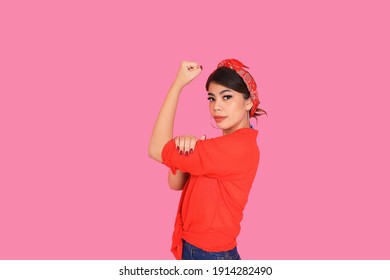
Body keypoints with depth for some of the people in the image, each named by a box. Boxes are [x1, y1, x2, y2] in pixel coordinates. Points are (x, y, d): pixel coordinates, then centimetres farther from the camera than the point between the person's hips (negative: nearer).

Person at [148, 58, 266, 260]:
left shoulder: (239, 147, -23)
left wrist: (178, 84, -17)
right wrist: (185, 148, -18)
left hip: (211, 255, -8)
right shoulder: (221, 146, 7)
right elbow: (176, 183, 2)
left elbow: (157, 150, -20)